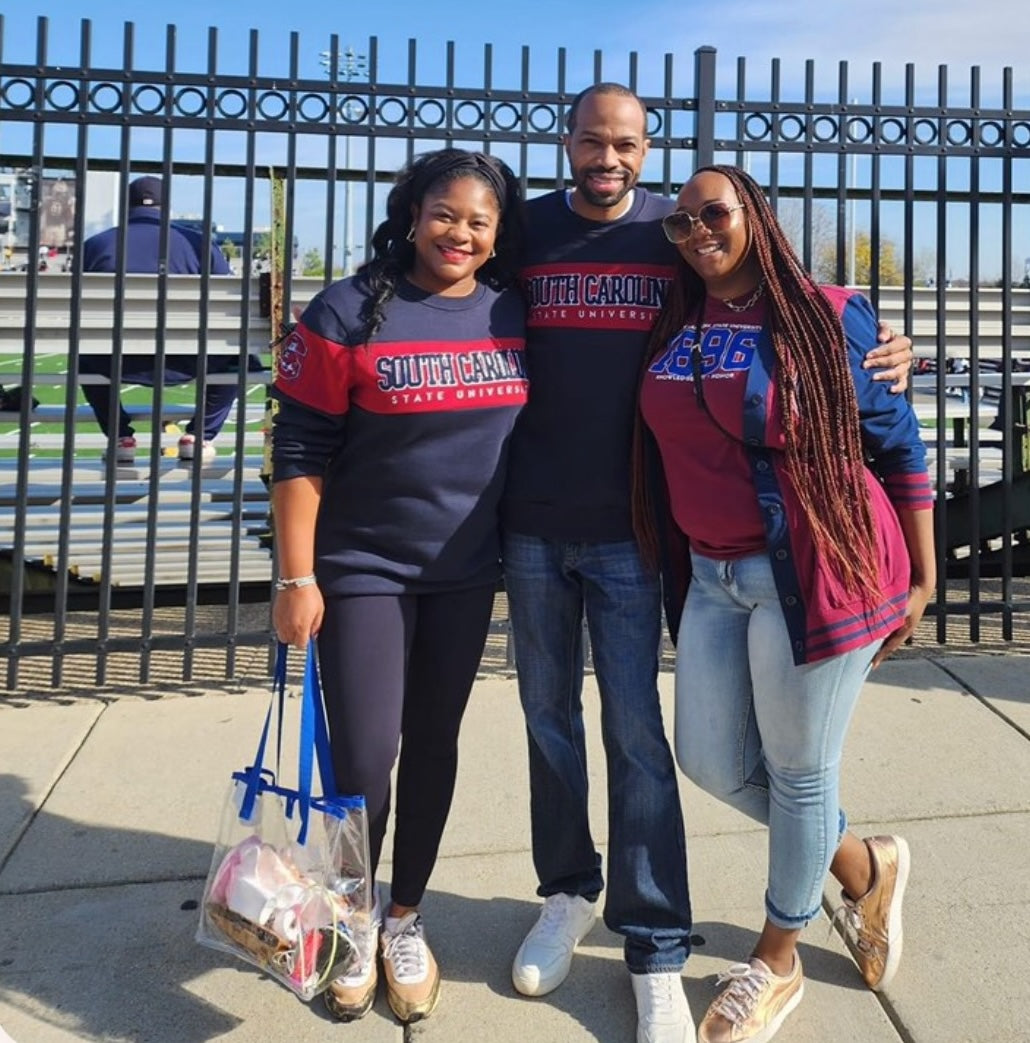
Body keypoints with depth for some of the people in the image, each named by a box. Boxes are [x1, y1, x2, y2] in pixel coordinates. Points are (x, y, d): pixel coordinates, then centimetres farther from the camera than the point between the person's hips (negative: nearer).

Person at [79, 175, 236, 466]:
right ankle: (199, 436, 18)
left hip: (114, 361, 2)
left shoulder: (94, 244, 13)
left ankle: (120, 438, 26)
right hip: (180, 363, -2)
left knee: (84, 353, 36)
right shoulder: (199, 244, 7)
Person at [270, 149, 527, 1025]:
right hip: (363, 568, -3)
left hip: (467, 572, 4)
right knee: (363, 756, -1)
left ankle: (406, 918, 33)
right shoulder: (349, 313, -10)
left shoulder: (510, 313, 2)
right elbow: (300, 452, -10)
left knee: (434, 745, 13)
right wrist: (296, 578, -13)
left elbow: (522, 428, 13)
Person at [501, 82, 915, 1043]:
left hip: (628, 527, -2)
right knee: (548, 719, 13)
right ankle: (568, 894, 34)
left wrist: (880, 353, -8)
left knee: (635, 734, 2)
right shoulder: (525, 231, 6)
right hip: (531, 525, 2)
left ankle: (655, 951, 16)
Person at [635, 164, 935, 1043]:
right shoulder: (673, 328, 7)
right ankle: (864, 866, 39)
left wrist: (922, 578, -3)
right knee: (711, 760, 13)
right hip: (714, 575, 6)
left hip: (816, 572, -6)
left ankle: (776, 962, 33)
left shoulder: (828, 317, -7)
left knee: (799, 770, 8)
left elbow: (899, 444, -2)